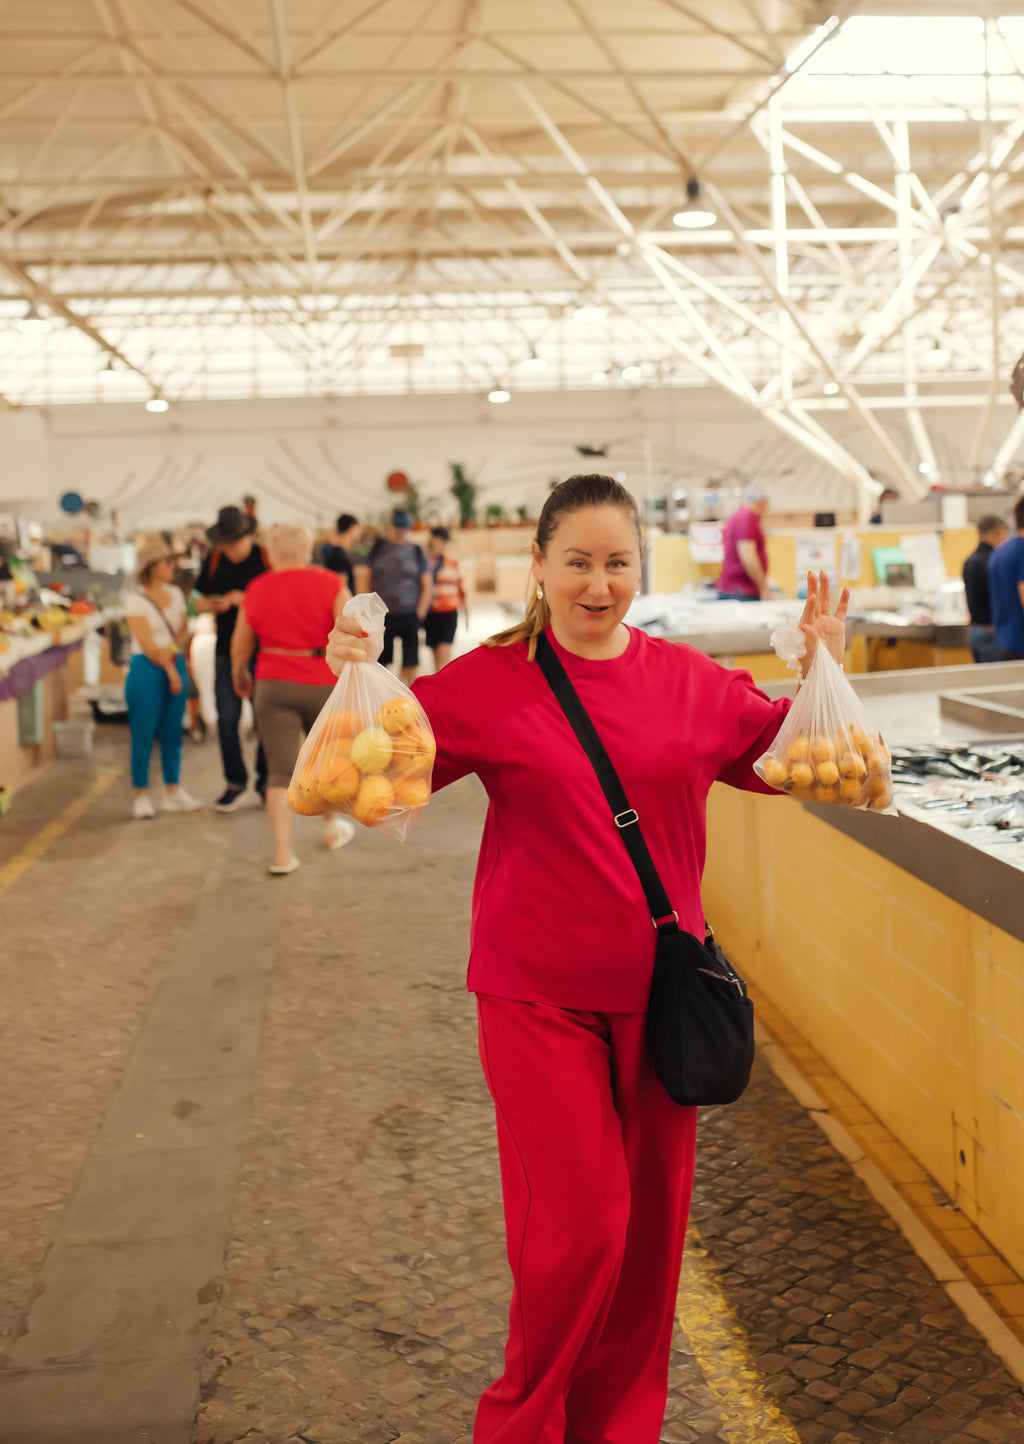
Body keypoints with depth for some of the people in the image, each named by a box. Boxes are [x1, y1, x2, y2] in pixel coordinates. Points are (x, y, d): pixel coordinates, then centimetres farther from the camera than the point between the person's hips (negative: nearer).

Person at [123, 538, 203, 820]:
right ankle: (141, 795, 6)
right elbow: (146, 643, -10)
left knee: (173, 732, 8)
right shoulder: (136, 599, -7)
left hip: (176, 666, 6)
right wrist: (169, 670, -9)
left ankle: (172, 792, 16)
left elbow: (183, 630, 11)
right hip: (146, 669, -6)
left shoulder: (175, 594, 12)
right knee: (144, 733, -2)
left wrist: (172, 652, -7)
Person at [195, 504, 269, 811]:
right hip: (227, 651, 3)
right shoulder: (214, 561, 6)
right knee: (227, 719, 1)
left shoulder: (266, 558, -6)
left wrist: (247, 600, -19)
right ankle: (235, 783, 14)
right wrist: (216, 604, -10)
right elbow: (201, 601, 13)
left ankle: (266, 782, 16)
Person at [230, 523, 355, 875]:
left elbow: (240, 645, 11)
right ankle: (332, 826, 40)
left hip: (274, 684, 0)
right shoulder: (329, 584, -5)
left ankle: (282, 853, -4)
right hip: (323, 683, 0)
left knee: (280, 769, 1)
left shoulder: (257, 589, 1)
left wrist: (239, 675, 27)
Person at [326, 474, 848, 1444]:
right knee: (580, 1224, -4)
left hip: (659, 992, 4)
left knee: (650, 1224, 13)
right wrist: (357, 682, -20)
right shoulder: (489, 682, -6)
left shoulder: (688, 679, 3)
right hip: (540, 998, -4)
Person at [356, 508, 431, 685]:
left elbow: (426, 587, 7)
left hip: (409, 617, 0)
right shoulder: (378, 547, 8)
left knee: (410, 668, -5)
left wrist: (419, 615, -3)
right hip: (382, 616, 1)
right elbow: (365, 579, 10)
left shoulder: (416, 551, 6)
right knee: (380, 666, 1)